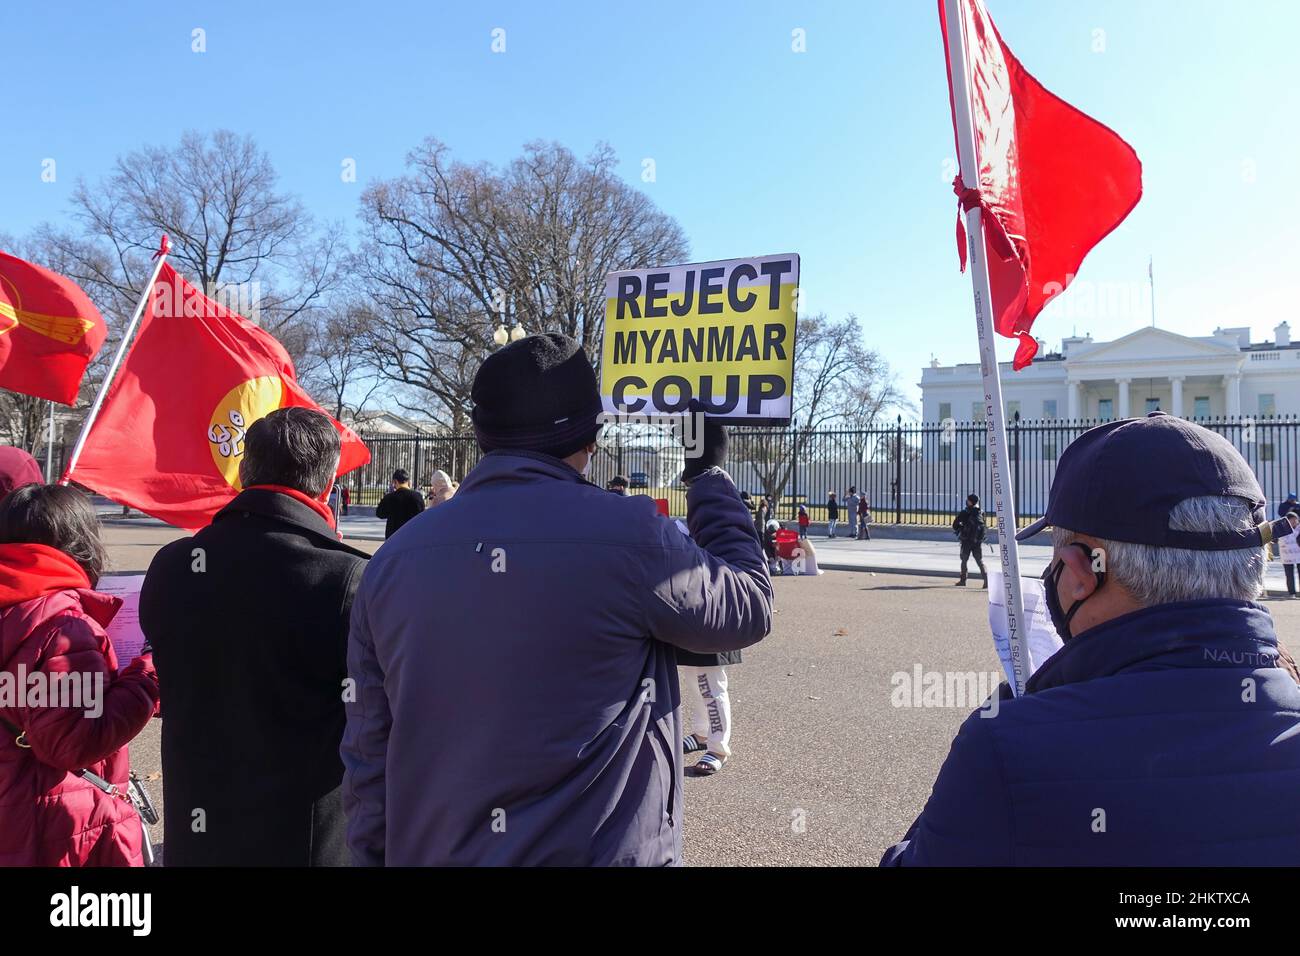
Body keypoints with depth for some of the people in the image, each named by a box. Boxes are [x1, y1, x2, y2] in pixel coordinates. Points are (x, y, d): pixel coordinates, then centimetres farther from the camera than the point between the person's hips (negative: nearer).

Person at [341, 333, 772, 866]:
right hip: (601, 851, -4)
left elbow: (367, 756, 1)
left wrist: (376, 854, 15)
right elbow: (749, 607, -1)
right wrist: (710, 477, 10)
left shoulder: (393, 558, -4)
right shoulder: (629, 536, -18)